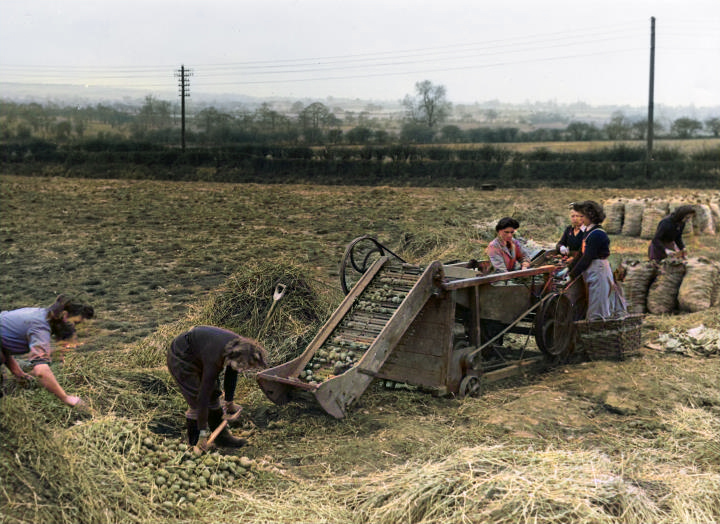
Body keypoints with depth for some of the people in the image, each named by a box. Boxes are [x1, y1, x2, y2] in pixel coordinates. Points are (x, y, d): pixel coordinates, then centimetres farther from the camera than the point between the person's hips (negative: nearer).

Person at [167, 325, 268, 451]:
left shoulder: (239, 345, -17)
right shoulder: (215, 360, -38)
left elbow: (232, 373, 3)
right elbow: (204, 395, -35)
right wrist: (203, 433, -31)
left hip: (196, 357, 8)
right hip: (180, 359, -8)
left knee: (213, 395, 8)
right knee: (197, 403, -12)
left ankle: (221, 436, 18)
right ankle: (195, 441, 2)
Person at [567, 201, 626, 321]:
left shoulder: (596, 234, -18)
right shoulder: (589, 232, 13)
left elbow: (587, 258, -20)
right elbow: (582, 254, 15)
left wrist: (572, 275, -17)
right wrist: (569, 269, 8)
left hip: (598, 271, -10)